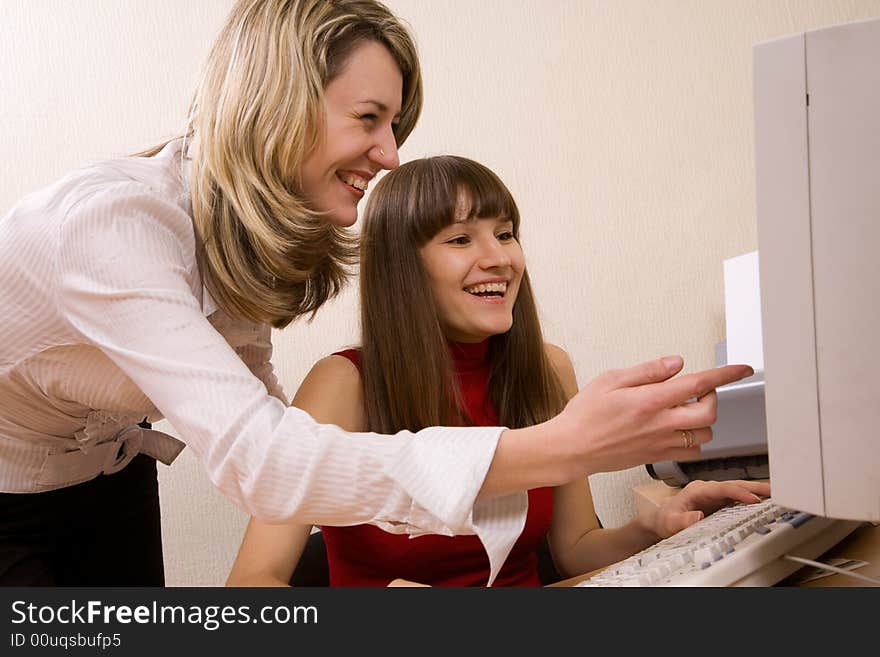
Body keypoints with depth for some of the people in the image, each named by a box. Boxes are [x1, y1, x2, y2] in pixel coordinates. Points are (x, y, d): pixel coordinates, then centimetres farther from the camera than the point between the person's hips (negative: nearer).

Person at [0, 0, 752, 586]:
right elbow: (254, 457, -44)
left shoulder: (248, 239, -9)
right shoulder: (110, 222, -35)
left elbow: (258, 418, -7)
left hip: (105, 478, 6)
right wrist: (558, 449, -50)